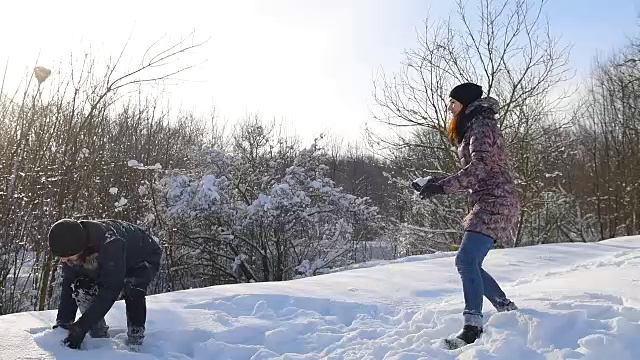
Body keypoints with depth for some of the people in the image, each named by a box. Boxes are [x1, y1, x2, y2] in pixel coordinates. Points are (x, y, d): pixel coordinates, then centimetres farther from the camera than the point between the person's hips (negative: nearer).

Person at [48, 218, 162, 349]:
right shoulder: (70, 248, -21)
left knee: (132, 289, -35)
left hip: (146, 257, -6)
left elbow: (111, 289, -41)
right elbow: (68, 286, -12)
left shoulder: (109, 242, -43)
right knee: (80, 287, -15)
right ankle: (99, 337, 1)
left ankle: (135, 342, -16)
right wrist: (63, 321, -20)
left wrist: (82, 326, -39)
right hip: (111, 263, 6)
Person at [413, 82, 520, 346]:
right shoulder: (473, 128, 23)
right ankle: (509, 311, 19)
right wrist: (440, 183, 12)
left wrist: (442, 186, -24)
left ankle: (473, 326, -23)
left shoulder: (480, 125, -6)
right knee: (469, 263, 10)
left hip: (495, 202, -10)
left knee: (466, 260, -21)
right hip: (490, 204, 10)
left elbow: (479, 167, -21)